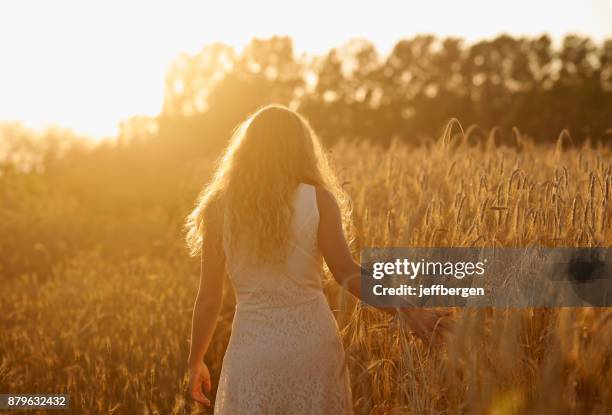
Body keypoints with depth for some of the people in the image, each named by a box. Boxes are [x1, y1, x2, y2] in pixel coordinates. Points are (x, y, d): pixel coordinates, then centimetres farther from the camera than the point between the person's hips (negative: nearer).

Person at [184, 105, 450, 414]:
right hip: (313, 343, 0)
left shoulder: (220, 207, 0)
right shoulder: (317, 199, -4)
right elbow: (348, 274, -14)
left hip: (252, 350, 0)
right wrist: (409, 310, -10)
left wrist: (195, 361, 13)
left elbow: (208, 296, 2)